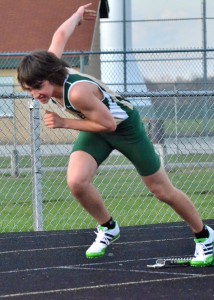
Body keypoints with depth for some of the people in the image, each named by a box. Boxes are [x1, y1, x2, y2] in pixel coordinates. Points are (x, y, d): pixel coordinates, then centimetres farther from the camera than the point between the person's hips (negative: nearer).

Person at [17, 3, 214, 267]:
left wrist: (64, 123, -29)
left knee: (162, 191, 6)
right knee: (76, 181, -18)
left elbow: (108, 124, -29)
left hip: (123, 125, -6)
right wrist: (77, 15, 16)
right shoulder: (47, 72, -21)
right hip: (96, 129, 6)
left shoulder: (77, 92, -41)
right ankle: (107, 228, 9)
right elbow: (60, 34, -4)